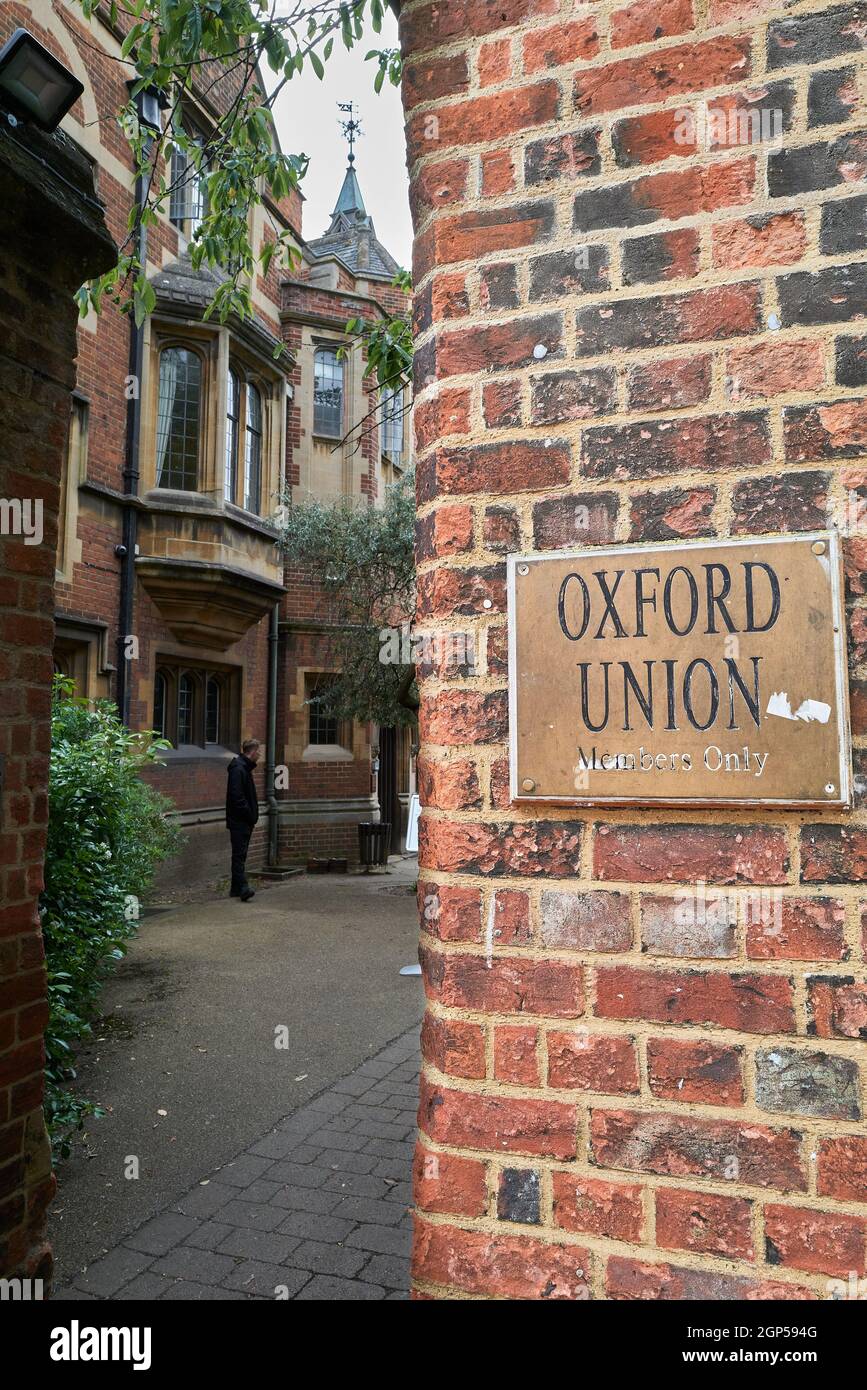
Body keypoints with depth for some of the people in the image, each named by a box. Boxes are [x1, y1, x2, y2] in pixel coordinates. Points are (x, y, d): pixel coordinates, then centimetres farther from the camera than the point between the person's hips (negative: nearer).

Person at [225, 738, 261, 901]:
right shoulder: (238, 769, -14)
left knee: (240, 854, 12)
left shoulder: (245, 768, 19)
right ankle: (242, 887, -18)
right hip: (239, 820, -10)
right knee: (240, 854, -13)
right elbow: (237, 796, -21)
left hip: (244, 820, 10)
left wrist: (251, 815, 14)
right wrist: (249, 814, -17)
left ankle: (236, 888, 17)